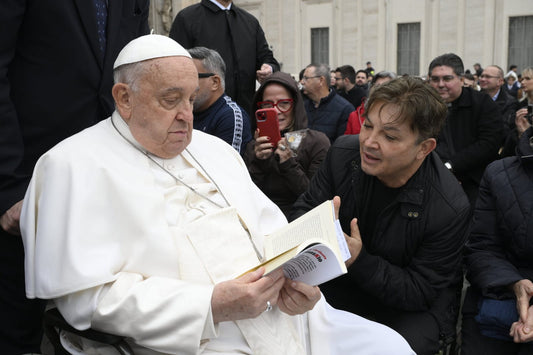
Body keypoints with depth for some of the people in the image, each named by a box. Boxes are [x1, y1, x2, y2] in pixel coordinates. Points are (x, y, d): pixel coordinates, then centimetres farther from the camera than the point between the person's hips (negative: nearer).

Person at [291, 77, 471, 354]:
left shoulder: (450, 209, -27)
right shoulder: (343, 152, -15)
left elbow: (418, 292, -20)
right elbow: (305, 208, -4)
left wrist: (359, 260, -36)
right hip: (343, 284, 3)